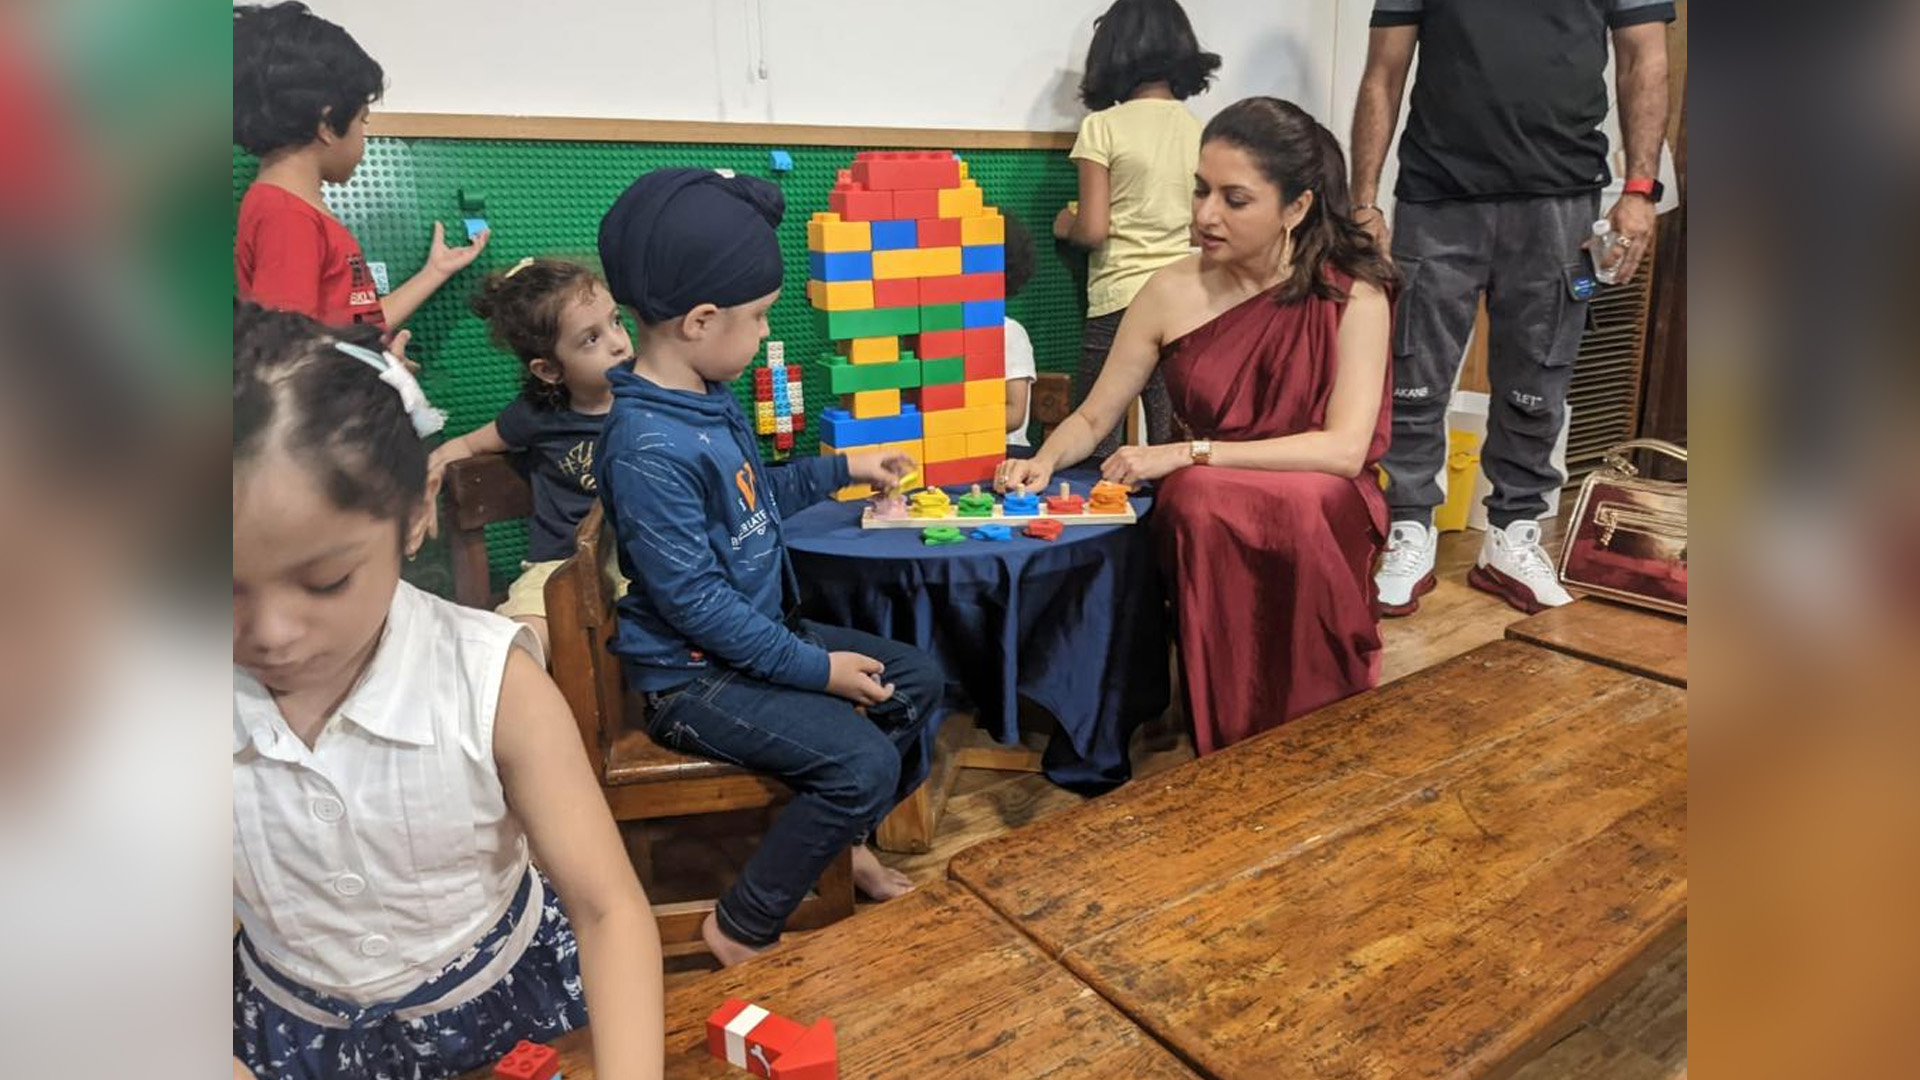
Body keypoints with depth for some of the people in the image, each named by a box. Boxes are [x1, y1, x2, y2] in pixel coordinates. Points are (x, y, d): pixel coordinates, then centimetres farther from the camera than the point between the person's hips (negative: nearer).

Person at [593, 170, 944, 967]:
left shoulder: (710, 400, 2)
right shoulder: (649, 450, -28)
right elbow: (696, 602, -27)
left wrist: (842, 469, 21)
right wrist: (818, 668, -22)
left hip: (763, 632, 10)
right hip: (695, 676, -10)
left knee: (919, 681, 11)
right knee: (863, 762, -20)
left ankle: (848, 840, 30)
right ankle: (740, 929, 2)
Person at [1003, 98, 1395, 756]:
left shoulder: (1351, 293, -9)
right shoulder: (1170, 293, -4)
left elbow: (1344, 449, -18)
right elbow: (1092, 419, 4)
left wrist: (1190, 453, -23)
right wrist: (1045, 461, -19)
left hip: (1322, 512, -2)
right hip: (1205, 515, 2)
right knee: (1199, 499, -34)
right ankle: (1236, 752, -16)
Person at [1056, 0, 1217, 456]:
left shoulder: (1103, 127, -4)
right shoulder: (1201, 131, 8)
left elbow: (1093, 230, -9)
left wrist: (1066, 225, 12)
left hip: (1120, 301, -4)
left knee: (1095, 450, 5)